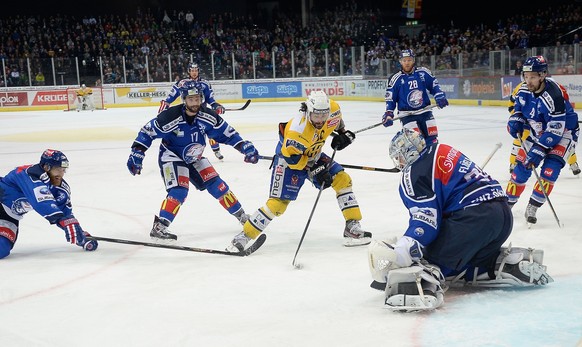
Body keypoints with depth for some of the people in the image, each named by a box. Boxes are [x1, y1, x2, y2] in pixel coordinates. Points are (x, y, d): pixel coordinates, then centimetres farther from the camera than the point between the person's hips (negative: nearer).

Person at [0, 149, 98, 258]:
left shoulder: (62, 187, -6)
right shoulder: (32, 175, -29)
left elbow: (66, 213, -2)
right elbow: (43, 203, -40)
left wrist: (84, 236, -11)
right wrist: (64, 221, -46)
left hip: (10, 216, 7)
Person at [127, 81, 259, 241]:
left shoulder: (208, 117, -14)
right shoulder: (171, 117, -28)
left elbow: (226, 133, -4)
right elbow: (148, 131, -18)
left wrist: (245, 146, -13)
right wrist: (137, 153, -22)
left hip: (194, 158, 5)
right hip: (171, 156, -5)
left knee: (216, 184, 2)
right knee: (179, 190, -25)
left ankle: (241, 216, 16)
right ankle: (159, 227, -25)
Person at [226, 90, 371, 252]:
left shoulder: (332, 109, -18)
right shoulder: (298, 129, -38)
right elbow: (291, 158, -31)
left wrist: (343, 133, 5)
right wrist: (315, 171, -31)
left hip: (313, 155, 7)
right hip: (289, 158, -7)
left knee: (342, 179, -4)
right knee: (278, 203, -15)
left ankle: (352, 227, 5)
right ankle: (243, 236, -5)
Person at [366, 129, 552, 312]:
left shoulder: (413, 173, 0)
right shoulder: (443, 150, 26)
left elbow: (426, 217, -12)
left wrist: (403, 249, -19)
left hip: (473, 218, -8)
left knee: (433, 260, -9)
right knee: (457, 263, 22)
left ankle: (423, 284, -41)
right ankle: (511, 263, 10)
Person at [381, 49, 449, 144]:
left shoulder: (423, 73, 0)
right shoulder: (395, 79, -5)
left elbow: (434, 85, 11)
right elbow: (390, 98, -2)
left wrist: (440, 97, -5)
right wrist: (388, 113, -13)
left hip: (425, 112, 3)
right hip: (407, 114, -3)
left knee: (432, 138, 4)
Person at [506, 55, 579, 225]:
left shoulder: (553, 95, -33)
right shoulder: (524, 90, -12)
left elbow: (555, 129, -33)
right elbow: (519, 108, 9)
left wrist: (539, 150, -34)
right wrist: (515, 121, -12)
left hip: (564, 132, -6)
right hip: (538, 133, 6)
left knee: (550, 169, -21)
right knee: (522, 167, 4)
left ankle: (532, 208, -11)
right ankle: (507, 203, 21)